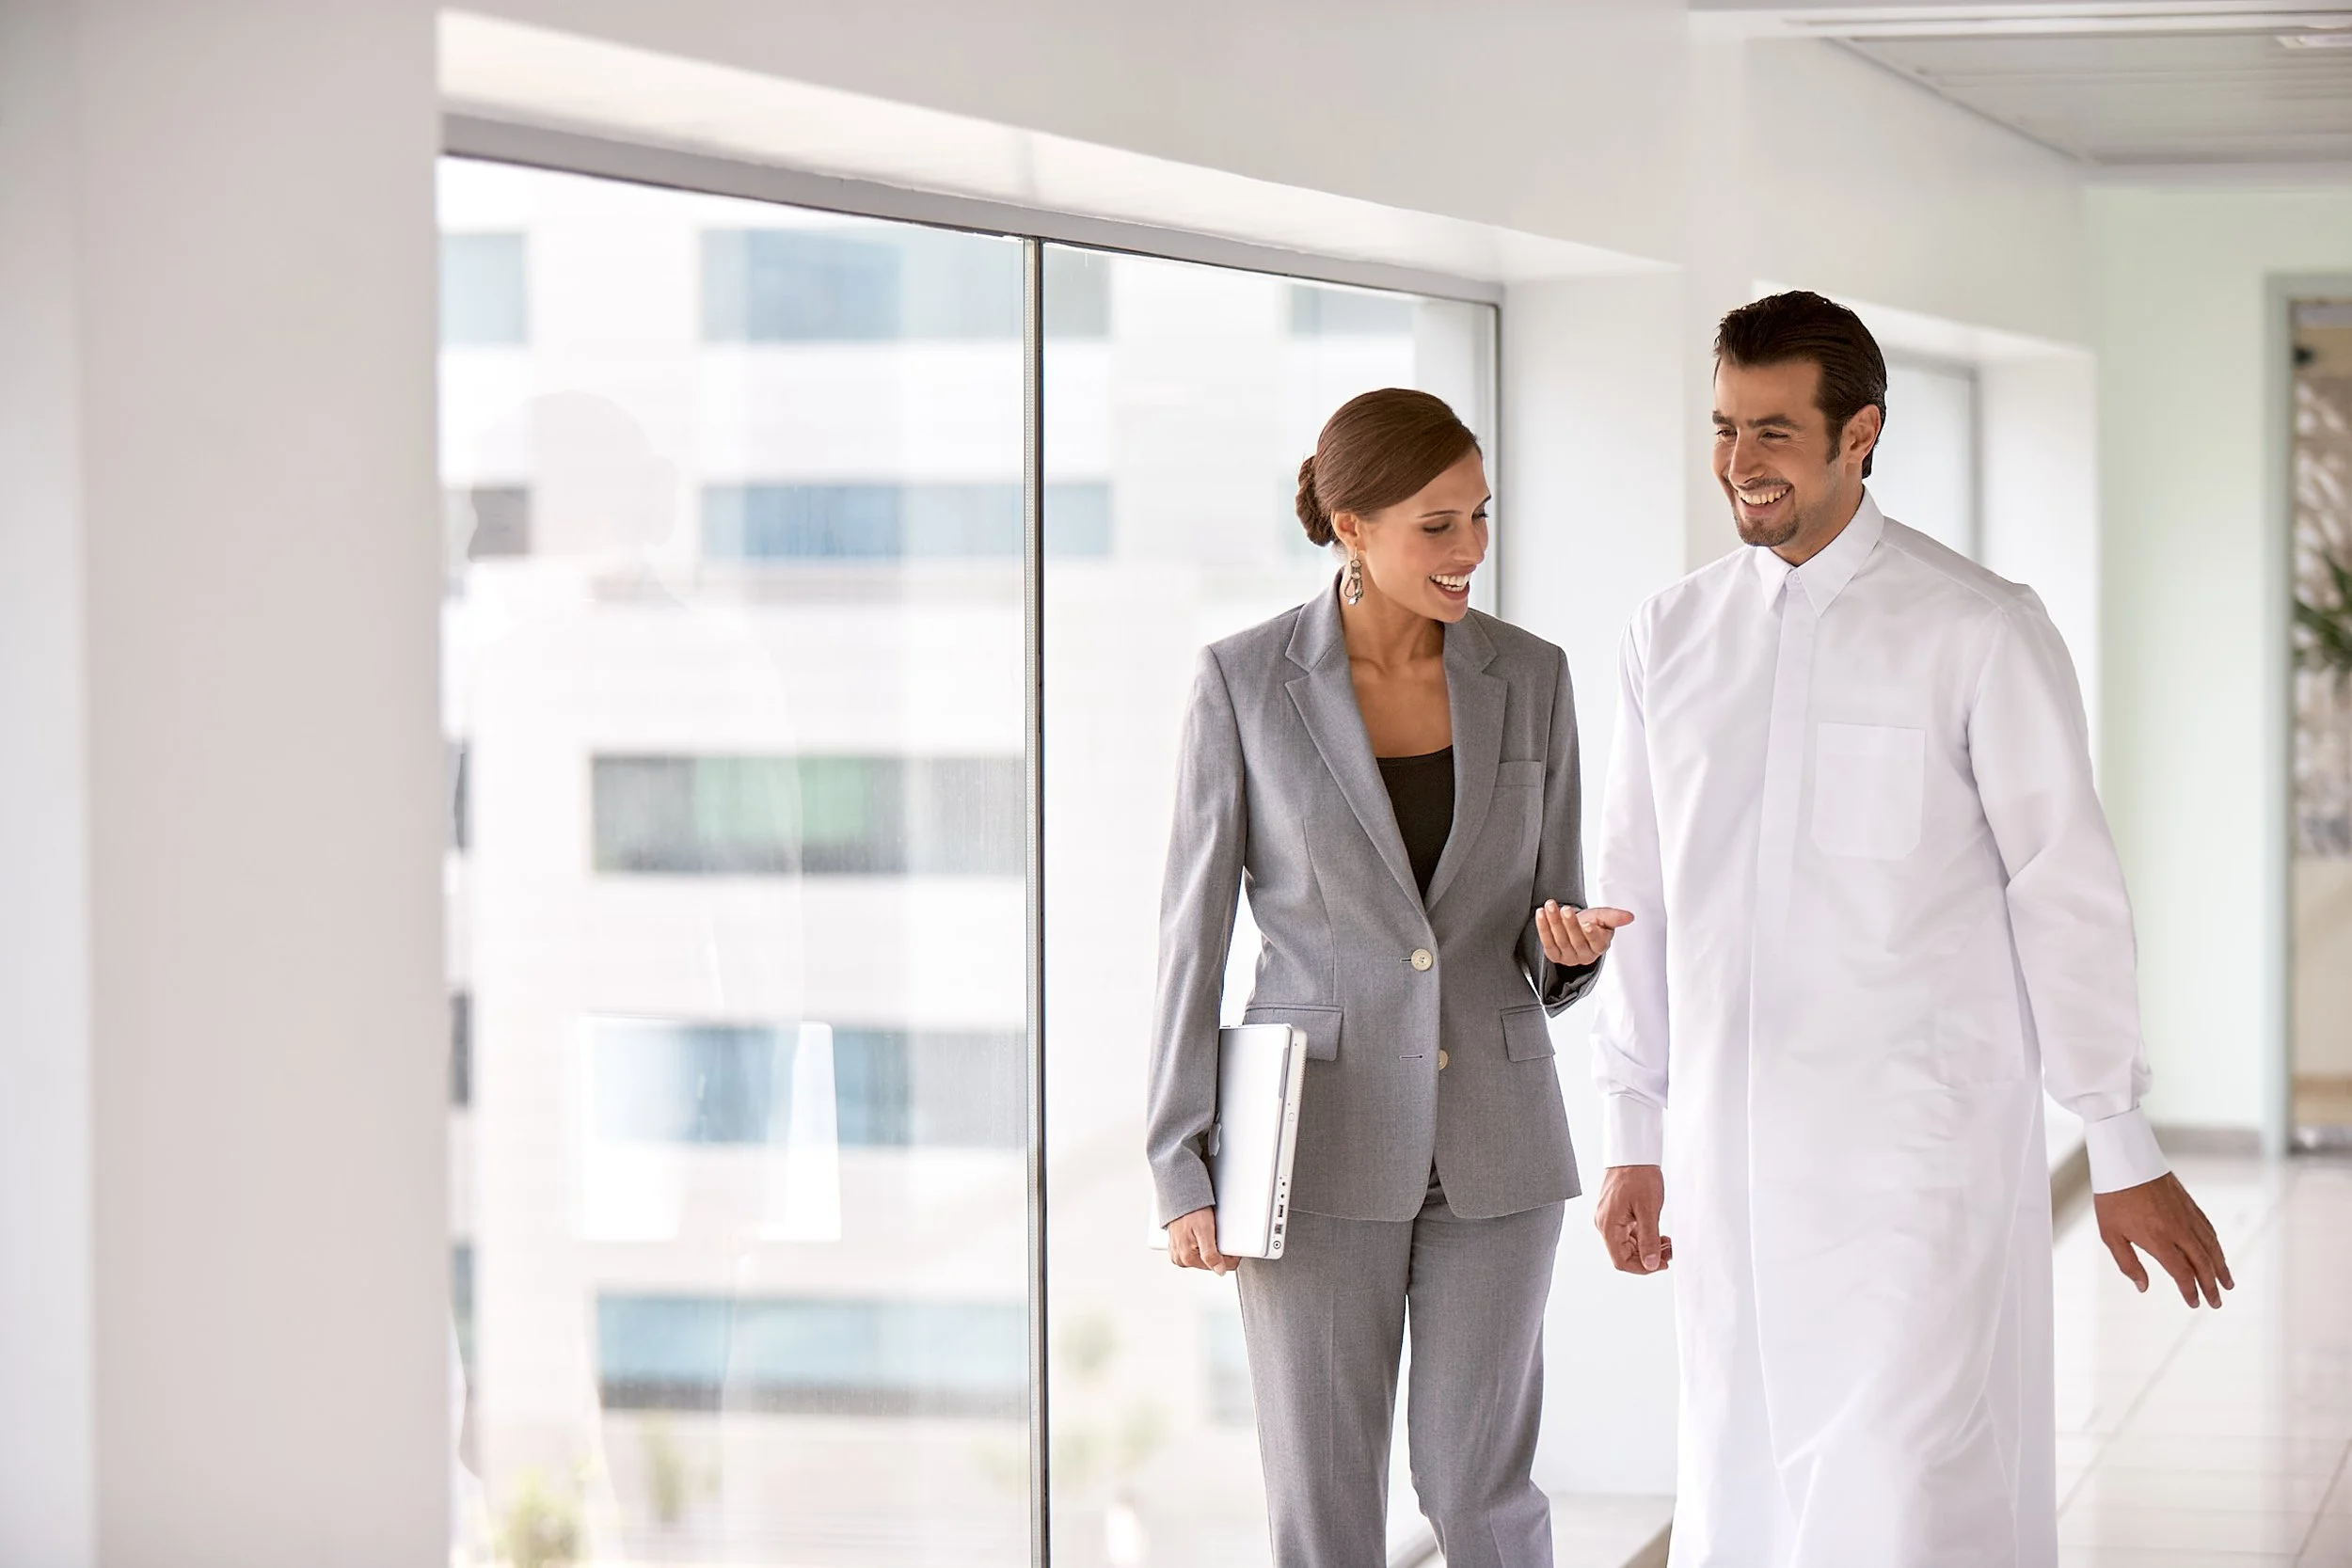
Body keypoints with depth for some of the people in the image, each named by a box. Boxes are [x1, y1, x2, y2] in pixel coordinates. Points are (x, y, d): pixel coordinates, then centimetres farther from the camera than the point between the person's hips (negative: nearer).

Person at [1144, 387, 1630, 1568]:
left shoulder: (1529, 679, 1)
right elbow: (1195, 928, -4)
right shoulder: (1245, 681, -7)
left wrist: (1570, 944, -18)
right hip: (1319, 1135, -2)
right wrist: (1183, 1176, -9)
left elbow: (1543, 950, 7)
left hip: (1490, 1129, 2)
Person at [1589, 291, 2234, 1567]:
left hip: (1917, 1144, -5)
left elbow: (2065, 890, -4)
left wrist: (2121, 1149, -4)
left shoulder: (1978, 632, -5)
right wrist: (1632, 1137, 14)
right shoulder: (1671, 636, 10)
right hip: (1730, 1154, 5)